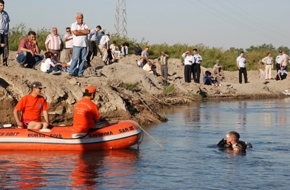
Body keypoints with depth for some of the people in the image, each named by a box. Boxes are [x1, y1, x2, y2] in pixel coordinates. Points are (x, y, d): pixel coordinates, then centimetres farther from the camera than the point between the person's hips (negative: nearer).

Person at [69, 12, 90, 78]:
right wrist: (84, 32, -5)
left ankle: (80, 73, 8)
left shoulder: (85, 25, 14)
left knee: (83, 59, 3)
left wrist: (79, 31, -7)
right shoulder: (73, 25, 3)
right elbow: (75, 33, -13)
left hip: (84, 45, 4)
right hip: (77, 45, -4)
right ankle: (71, 73, -5)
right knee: (75, 59, -10)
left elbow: (88, 31, -4)